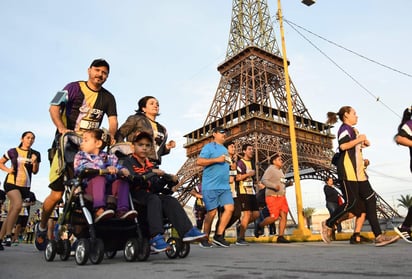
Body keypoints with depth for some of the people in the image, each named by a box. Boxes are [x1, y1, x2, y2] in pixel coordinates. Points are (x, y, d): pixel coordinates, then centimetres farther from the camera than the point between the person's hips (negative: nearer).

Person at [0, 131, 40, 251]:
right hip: (11, 183, -3)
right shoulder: (13, 151, 1)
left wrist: (34, 162, -17)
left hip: (25, 186, 3)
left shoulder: (35, 154, 4)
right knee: (18, 205, -26)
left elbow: (35, 171, 2)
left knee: (11, 213, 6)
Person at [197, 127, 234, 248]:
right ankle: (205, 238, 12)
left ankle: (218, 235, 5)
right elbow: (199, 161, -15)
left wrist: (228, 162, 15)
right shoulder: (209, 147, -2)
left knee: (229, 208, -5)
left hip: (225, 186, 7)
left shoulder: (225, 149, 23)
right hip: (211, 186, -7)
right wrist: (217, 160, -16)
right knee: (212, 212, -3)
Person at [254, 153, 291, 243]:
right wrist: (274, 186, -28)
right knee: (274, 217, -14)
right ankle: (259, 225, 10)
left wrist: (287, 184, 16)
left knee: (284, 215, -4)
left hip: (282, 197, 8)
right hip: (272, 197, -8)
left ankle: (280, 237, -1)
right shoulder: (270, 169, -6)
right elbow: (263, 180, -18)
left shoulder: (280, 170, 20)